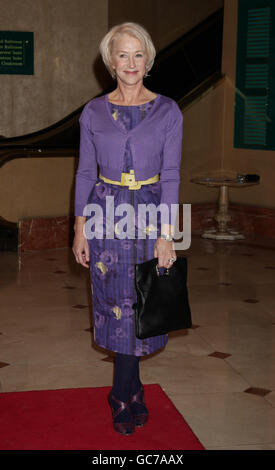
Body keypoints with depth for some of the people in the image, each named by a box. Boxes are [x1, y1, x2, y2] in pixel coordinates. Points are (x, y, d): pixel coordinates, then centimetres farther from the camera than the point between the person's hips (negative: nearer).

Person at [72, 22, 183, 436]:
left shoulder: (168, 111, -1)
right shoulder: (93, 112, 3)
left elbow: (170, 175, -4)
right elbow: (86, 172, 6)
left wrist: (166, 234, -10)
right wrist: (80, 228, 1)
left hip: (150, 213, -1)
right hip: (107, 213, 1)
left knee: (138, 305, 4)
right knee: (118, 303, 5)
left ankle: (122, 397, 20)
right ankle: (133, 391, 23)